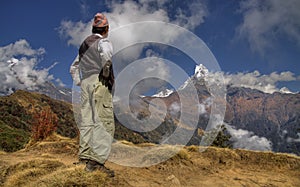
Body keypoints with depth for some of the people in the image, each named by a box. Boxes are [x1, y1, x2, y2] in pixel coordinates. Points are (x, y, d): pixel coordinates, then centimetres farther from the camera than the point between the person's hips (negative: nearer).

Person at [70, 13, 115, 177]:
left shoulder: (84, 44, 25)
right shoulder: (103, 42, 0)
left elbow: (73, 68, 28)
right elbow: (106, 54, -24)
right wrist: (106, 74, -10)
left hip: (85, 83, 8)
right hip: (99, 82, -8)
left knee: (87, 121, 7)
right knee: (104, 122, -10)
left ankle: (85, 156, 9)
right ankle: (97, 160, -16)